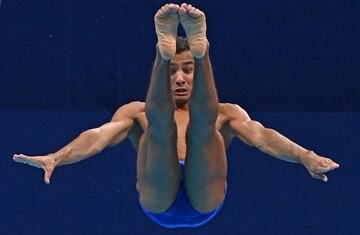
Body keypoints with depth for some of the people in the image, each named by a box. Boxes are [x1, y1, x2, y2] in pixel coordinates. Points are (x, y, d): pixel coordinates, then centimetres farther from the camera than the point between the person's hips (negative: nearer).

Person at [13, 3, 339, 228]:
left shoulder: (226, 112, 30)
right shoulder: (137, 112, 29)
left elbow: (260, 136, 9)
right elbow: (99, 136, 8)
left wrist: (305, 156, -15)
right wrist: (55, 159, -15)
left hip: (205, 200, 0)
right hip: (157, 199, 0)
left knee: (203, 122, -25)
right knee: (160, 121, -24)